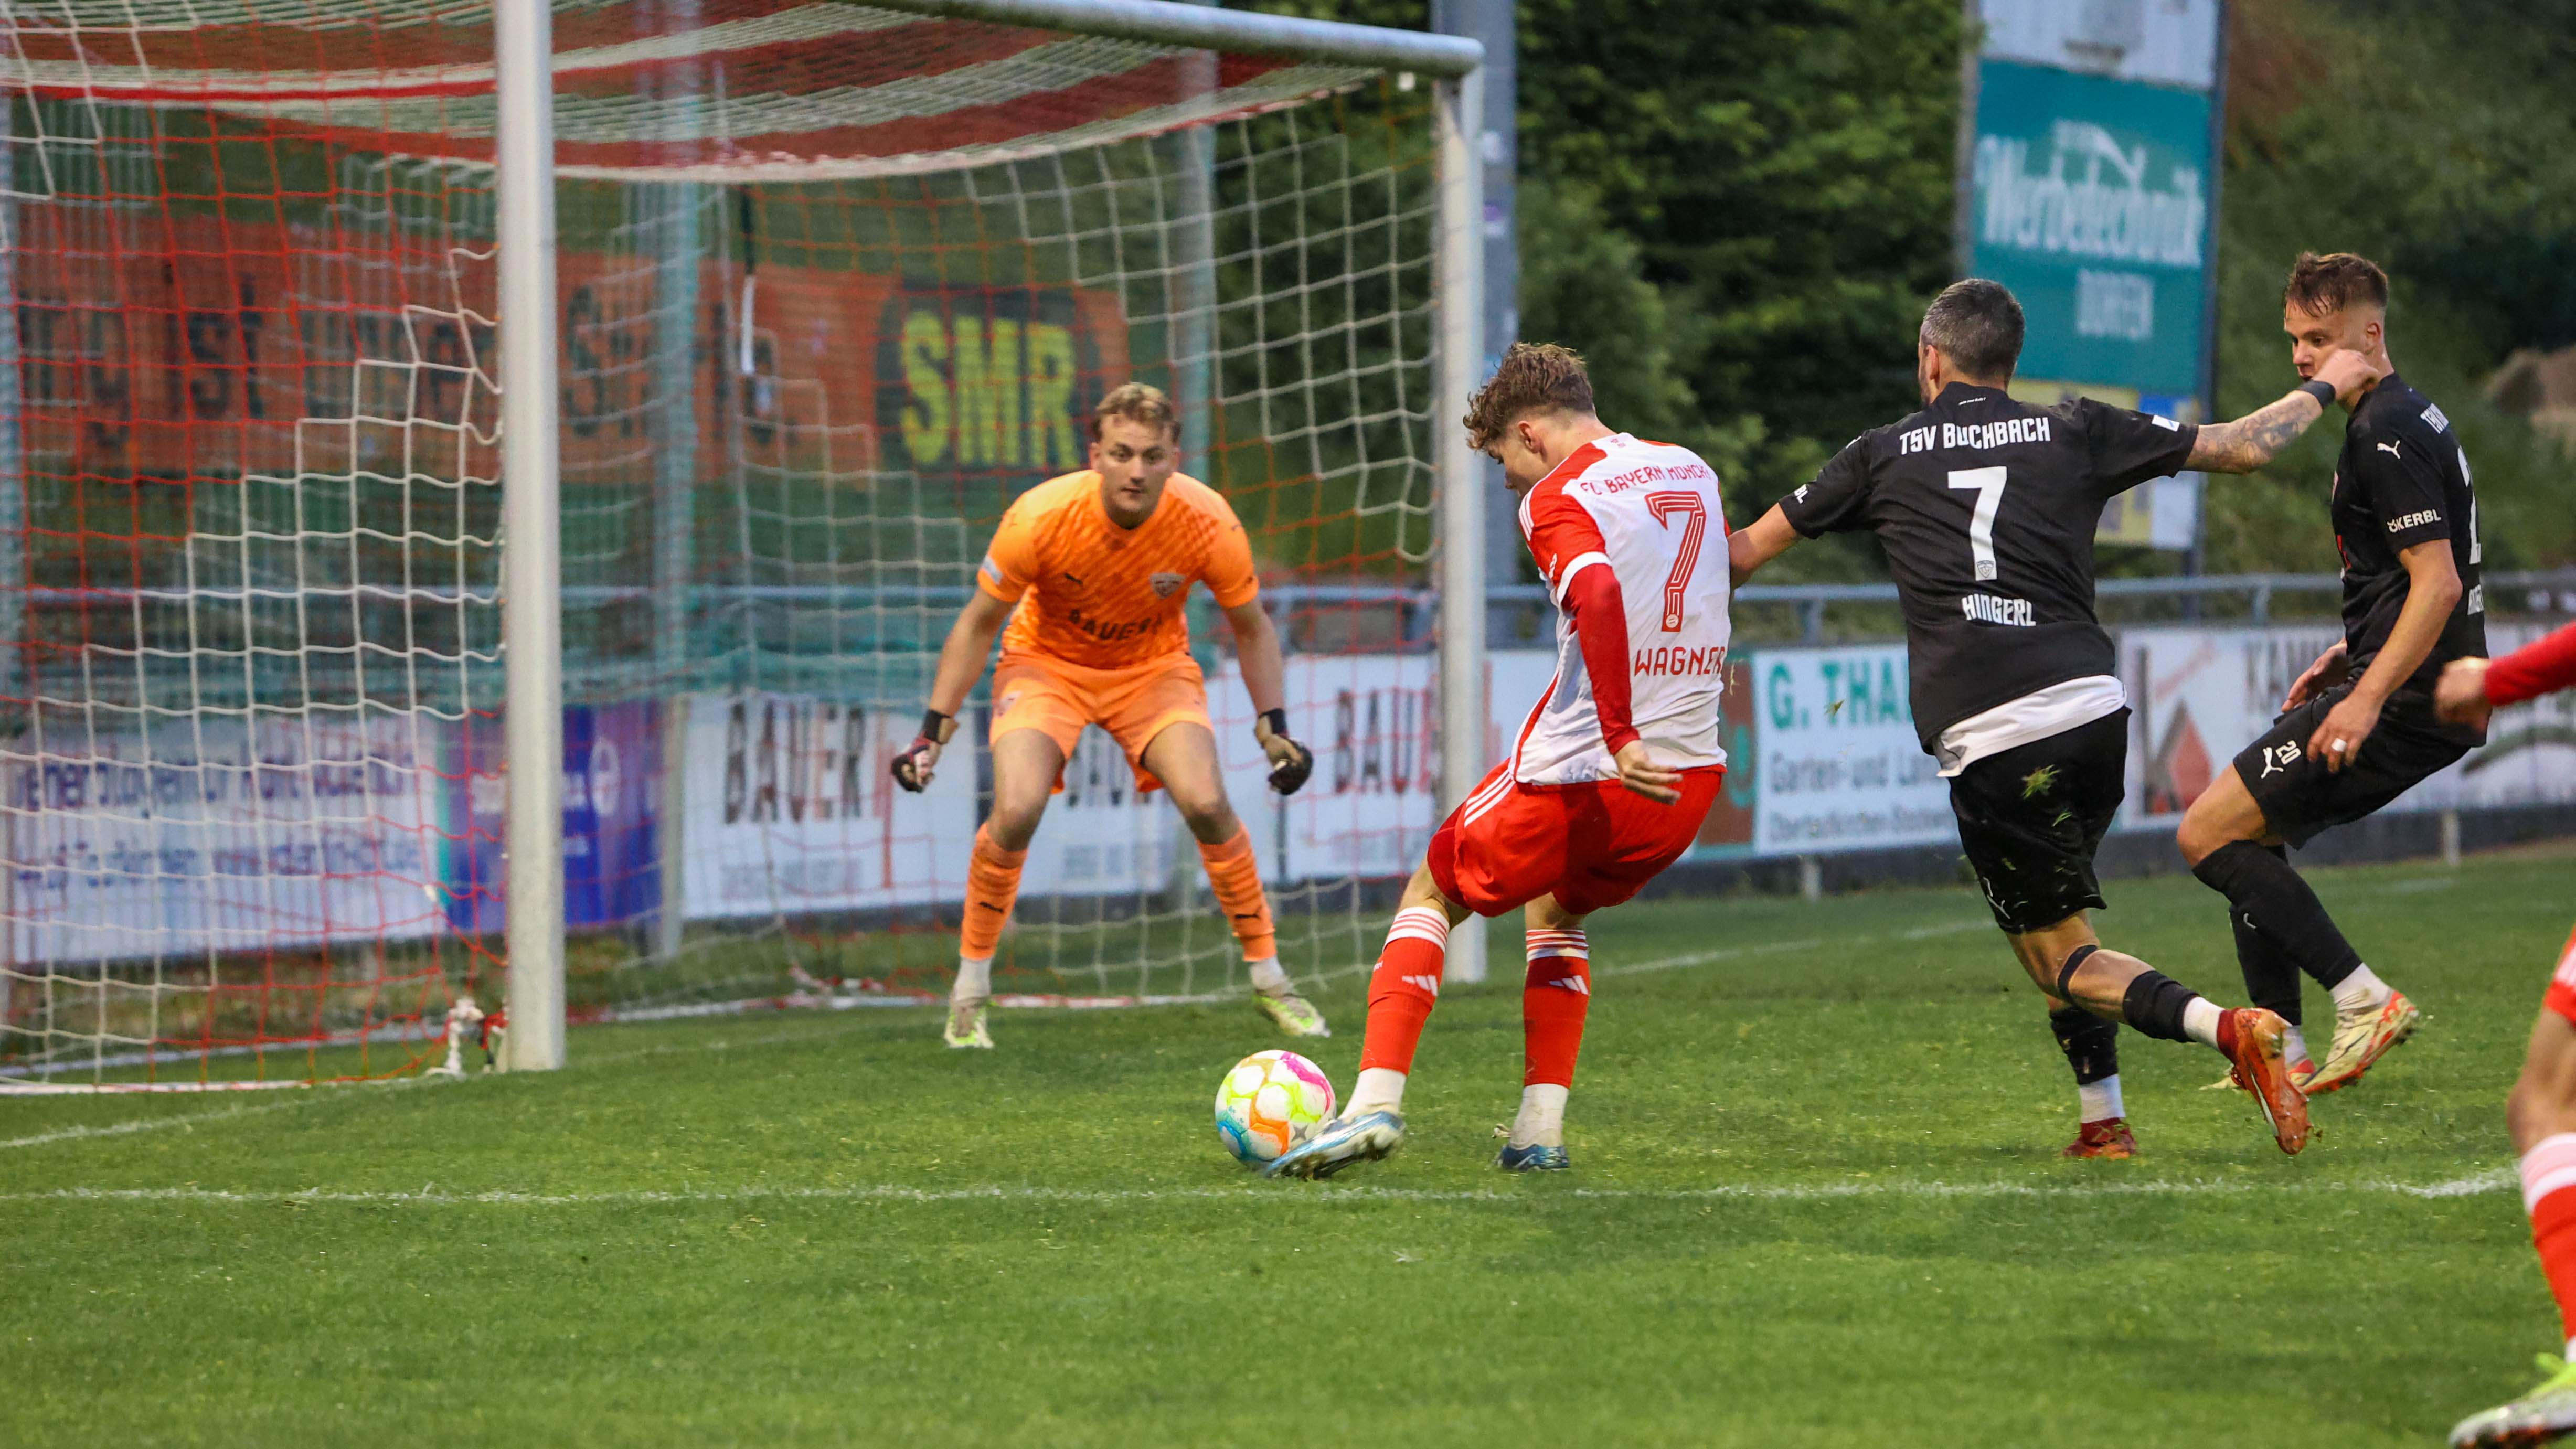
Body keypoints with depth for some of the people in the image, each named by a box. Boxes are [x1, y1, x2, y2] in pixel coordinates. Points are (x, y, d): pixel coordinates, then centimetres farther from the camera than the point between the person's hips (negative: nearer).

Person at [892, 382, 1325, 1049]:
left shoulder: (1206, 521, -24)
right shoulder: (1042, 516, -28)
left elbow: (1251, 626, -4)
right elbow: (980, 622, -11)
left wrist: (1273, 724, -13)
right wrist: (935, 728, -15)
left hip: (1154, 664, 1)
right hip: (1047, 662, -1)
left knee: (1205, 801, -22)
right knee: (1017, 808, -25)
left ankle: (1269, 978, -3)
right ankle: (970, 988, -4)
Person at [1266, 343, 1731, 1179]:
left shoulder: (1559, 498, -9)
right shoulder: (1694, 473, 13)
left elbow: (1598, 597, -29)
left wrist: (1620, 740, -32)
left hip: (1581, 772, -6)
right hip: (1690, 780, 6)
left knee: (1432, 896, 14)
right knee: (1556, 911, 29)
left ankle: (1376, 1101, -2)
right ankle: (1541, 1129, 16)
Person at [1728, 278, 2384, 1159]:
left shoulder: (1886, 456, 12)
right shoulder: (2075, 433, 13)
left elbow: (1747, 551, 23)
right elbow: (2242, 448, 19)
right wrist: (2325, 389, 37)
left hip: (1987, 743, -3)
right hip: (2093, 710, 4)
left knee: (2059, 959, 2)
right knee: (2053, 914, 26)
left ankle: (2227, 1028, -23)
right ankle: (2103, 1120, 19)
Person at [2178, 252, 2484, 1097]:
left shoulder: (2386, 433, -16)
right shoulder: (2411, 417, 17)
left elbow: (2438, 582, -23)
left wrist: (2369, 696, -26)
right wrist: (2349, 656, 21)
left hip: (2405, 705, -11)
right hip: (2437, 697, 11)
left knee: (2209, 833, -9)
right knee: (2250, 831, 19)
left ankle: (2365, 1001, -12)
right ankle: (2281, 1053, 17)